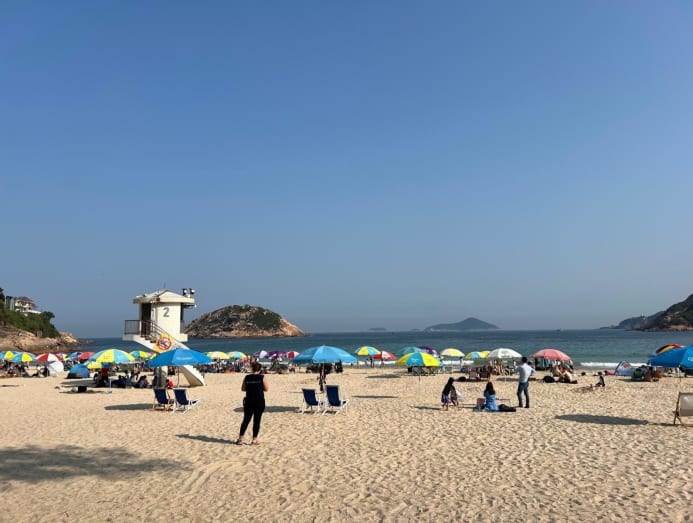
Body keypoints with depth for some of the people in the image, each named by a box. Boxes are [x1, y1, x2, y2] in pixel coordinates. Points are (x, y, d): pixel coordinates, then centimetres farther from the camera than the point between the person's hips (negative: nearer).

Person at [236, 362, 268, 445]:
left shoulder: (247, 377, 2)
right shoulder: (262, 377, -6)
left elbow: (243, 389, 7)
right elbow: (266, 389, -3)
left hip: (249, 401, 3)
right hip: (259, 401, -3)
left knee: (246, 420, 11)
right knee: (257, 421, 4)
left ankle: (240, 439, 12)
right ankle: (254, 440, 8)